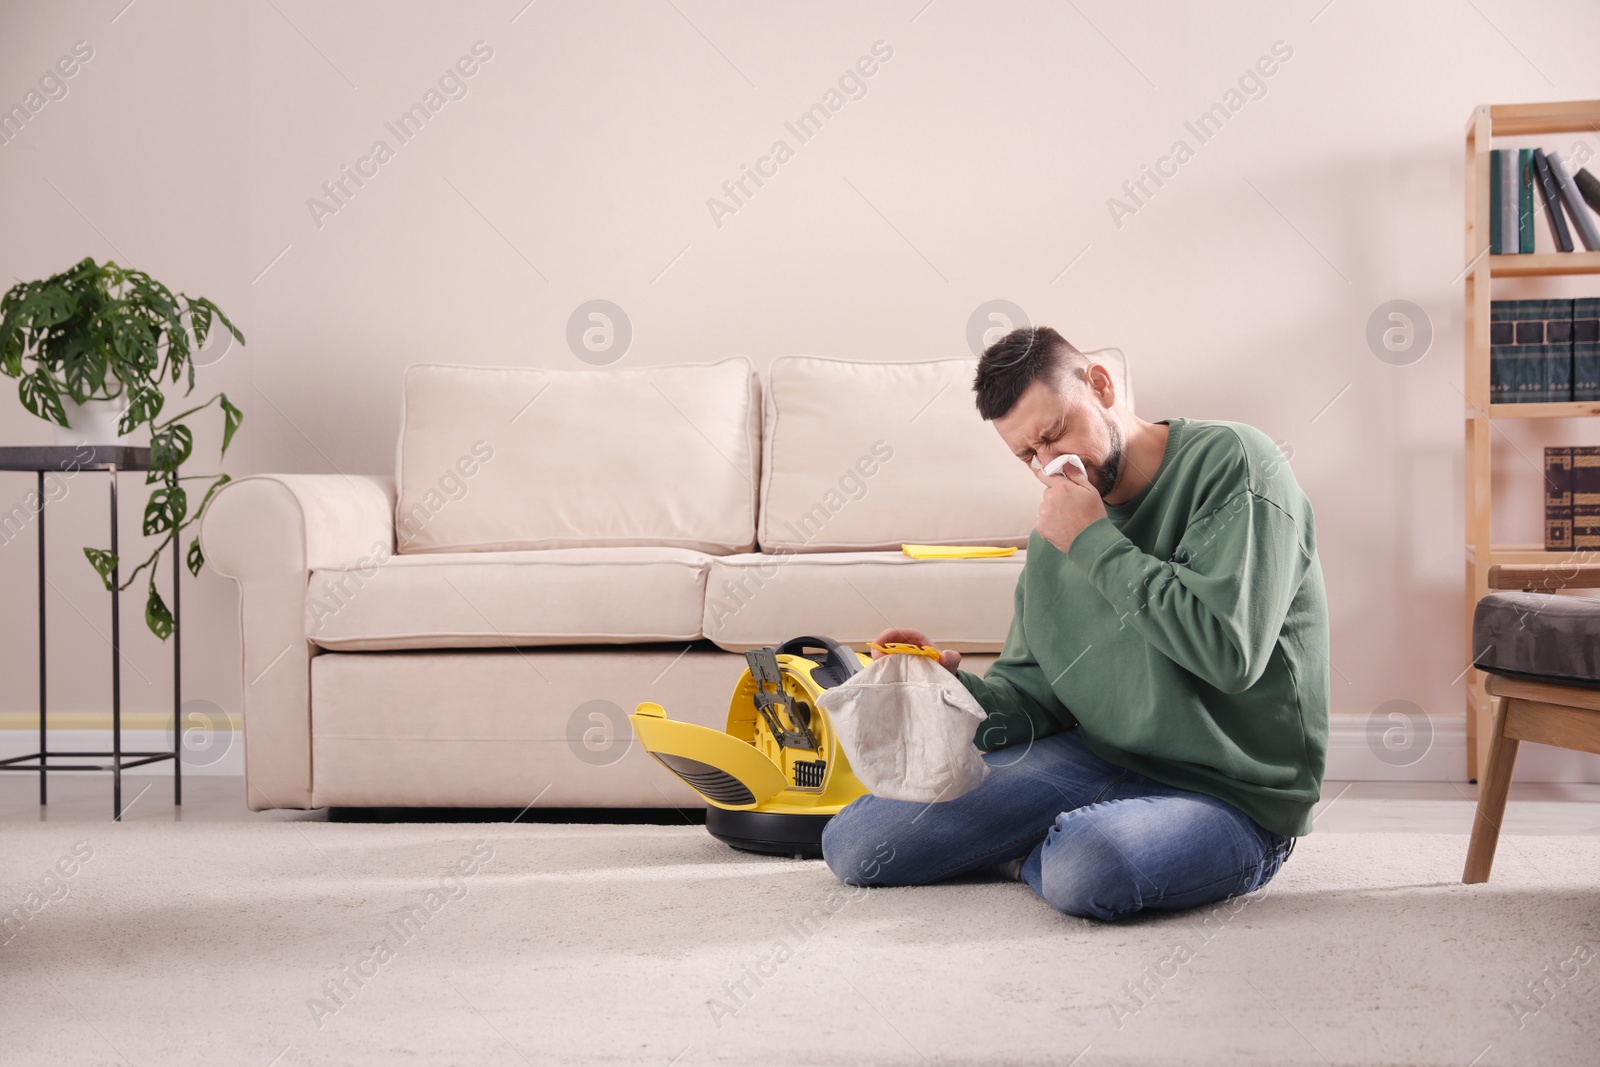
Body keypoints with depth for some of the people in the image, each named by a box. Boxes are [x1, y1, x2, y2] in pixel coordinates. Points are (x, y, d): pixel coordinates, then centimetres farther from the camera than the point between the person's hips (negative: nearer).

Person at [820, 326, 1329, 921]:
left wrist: (1096, 545, -17)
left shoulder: (1232, 462, -13)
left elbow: (1229, 651, -26)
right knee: (851, 844, -2)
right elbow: (1032, 690, 11)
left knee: (1088, 869, -40)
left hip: (1230, 795, -6)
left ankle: (1027, 857, -4)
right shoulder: (1057, 535, 9)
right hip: (1095, 756, 6)